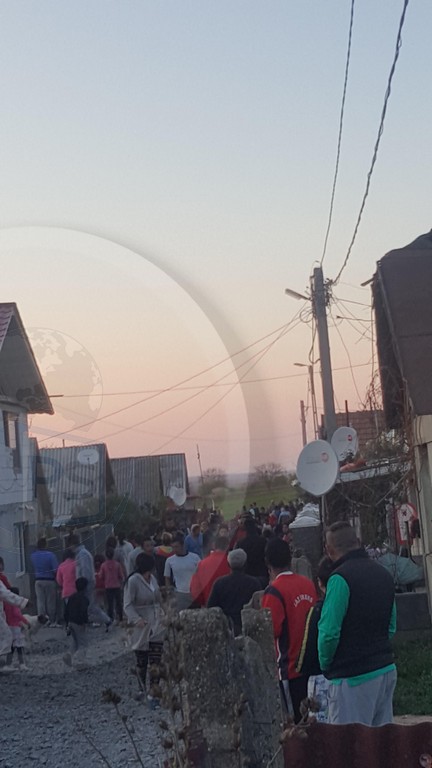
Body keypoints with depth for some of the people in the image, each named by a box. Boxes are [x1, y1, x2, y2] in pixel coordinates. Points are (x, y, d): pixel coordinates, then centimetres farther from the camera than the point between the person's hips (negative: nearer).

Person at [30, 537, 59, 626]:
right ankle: (52, 621, 7)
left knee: (40, 601, 6)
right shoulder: (50, 555, -14)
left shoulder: (33, 556, 1)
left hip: (38, 581, 4)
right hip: (50, 580, -4)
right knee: (51, 602, 4)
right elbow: (56, 569, -17)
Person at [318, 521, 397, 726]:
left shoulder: (340, 578, -16)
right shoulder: (383, 574, 10)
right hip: (386, 669, 8)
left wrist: (325, 665, -2)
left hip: (353, 676, -8)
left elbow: (329, 632, -18)